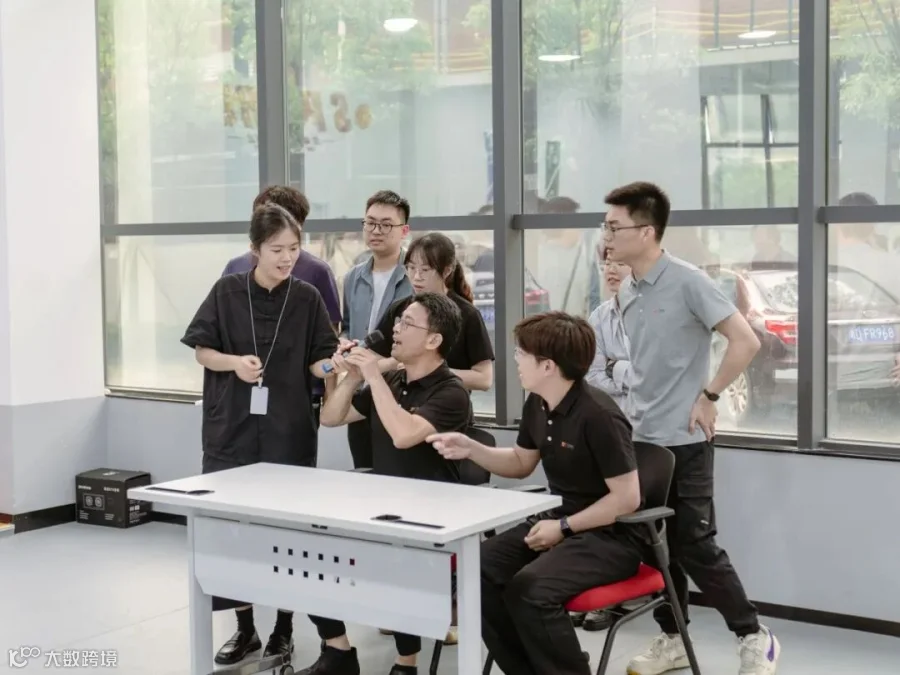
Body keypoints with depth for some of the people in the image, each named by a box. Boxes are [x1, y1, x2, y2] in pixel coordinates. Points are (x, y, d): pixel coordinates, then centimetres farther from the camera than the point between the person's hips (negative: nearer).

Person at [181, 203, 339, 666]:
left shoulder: (307, 298, -1)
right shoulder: (227, 292, -1)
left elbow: (317, 363, -1)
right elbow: (202, 350, 2)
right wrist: (235, 362, -16)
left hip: (289, 432, 0)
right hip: (232, 429, 1)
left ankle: (284, 625, 21)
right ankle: (244, 627, 19)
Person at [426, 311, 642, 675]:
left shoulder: (598, 415, -22)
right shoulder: (536, 405, 3)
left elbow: (627, 498, -20)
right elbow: (521, 463, 20)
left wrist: (564, 528, -20)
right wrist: (470, 448, 4)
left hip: (611, 535, -8)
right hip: (560, 522, 8)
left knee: (528, 588, -32)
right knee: (478, 569, -12)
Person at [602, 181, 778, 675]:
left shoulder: (688, 282, -14)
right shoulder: (627, 292, 8)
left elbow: (745, 342, -16)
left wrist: (708, 396, -13)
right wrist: (636, 407, 12)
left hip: (683, 439, -7)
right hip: (641, 439, 7)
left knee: (694, 547, -3)